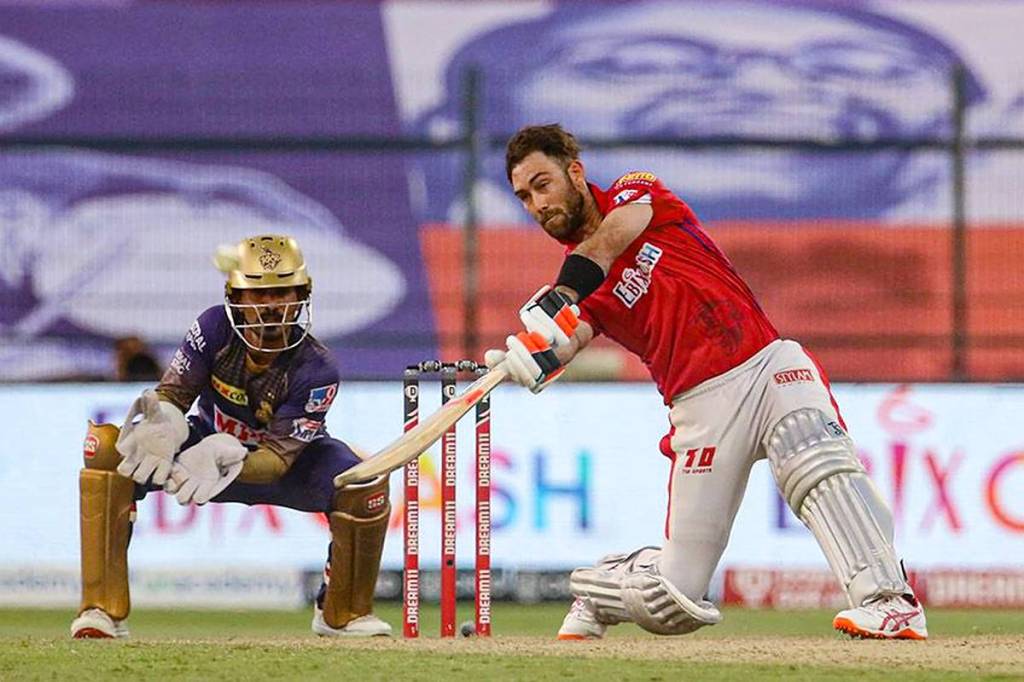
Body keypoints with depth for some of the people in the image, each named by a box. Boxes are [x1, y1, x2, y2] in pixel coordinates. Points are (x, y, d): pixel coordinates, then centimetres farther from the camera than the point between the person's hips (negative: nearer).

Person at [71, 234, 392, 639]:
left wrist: (222, 458, -48)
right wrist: (163, 426, -42)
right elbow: (172, 395, -17)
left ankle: (344, 612, -4)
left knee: (363, 480, -32)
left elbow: (278, 459, -30)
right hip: (211, 445, 2)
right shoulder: (215, 328, -21)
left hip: (270, 468, -2)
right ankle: (103, 609, -22)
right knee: (108, 445, -25)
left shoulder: (315, 371, -27)